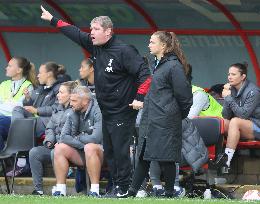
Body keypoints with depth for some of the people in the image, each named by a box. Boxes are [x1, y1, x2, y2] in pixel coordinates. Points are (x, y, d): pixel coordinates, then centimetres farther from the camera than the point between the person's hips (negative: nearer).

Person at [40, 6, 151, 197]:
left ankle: (123, 187, 1)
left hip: (123, 111, -9)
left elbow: (145, 74, -20)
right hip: (106, 110, 9)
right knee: (109, 151, 11)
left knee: (120, 150, -6)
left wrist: (140, 98, -24)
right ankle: (117, 184, 16)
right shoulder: (96, 46, 6)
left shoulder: (124, 51, -17)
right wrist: (52, 20, 20)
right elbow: (76, 33, 17)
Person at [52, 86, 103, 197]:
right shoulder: (73, 115, 8)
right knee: (59, 148, -13)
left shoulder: (98, 112, -14)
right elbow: (63, 137, -2)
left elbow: (96, 138, -26)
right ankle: (60, 190, -15)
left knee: (90, 147, -37)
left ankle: (95, 191, -34)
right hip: (81, 154, 7)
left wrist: (77, 138, -8)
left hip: (101, 152, -7)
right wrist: (81, 143, -17)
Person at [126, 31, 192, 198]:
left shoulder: (174, 66, -12)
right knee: (143, 156, 9)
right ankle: (132, 192, 11)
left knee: (165, 159, -4)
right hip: (150, 121, 9)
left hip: (165, 121, -9)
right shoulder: (158, 64, 15)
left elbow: (184, 94, -12)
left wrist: (180, 115, -1)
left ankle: (170, 193, 5)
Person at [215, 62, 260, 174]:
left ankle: (226, 159, -38)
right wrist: (226, 98, -13)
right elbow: (226, 116, 1)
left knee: (235, 121, -32)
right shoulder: (232, 90, 4)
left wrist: (229, 98, -22)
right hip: (241, 129, 7)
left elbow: (243, 114, -23)